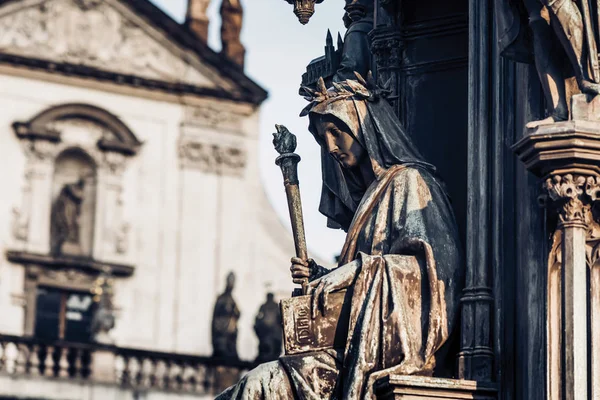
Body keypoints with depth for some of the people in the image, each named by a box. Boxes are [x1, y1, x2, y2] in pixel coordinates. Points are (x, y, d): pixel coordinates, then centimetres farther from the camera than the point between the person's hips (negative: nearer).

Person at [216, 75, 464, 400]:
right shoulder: (368, 192, 26)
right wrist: (318, 275, 9)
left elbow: (429, 262, -13)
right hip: (366, 342, 8)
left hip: (396, 347, -8)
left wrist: (357, 269, -19)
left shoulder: (407, 182, 0)